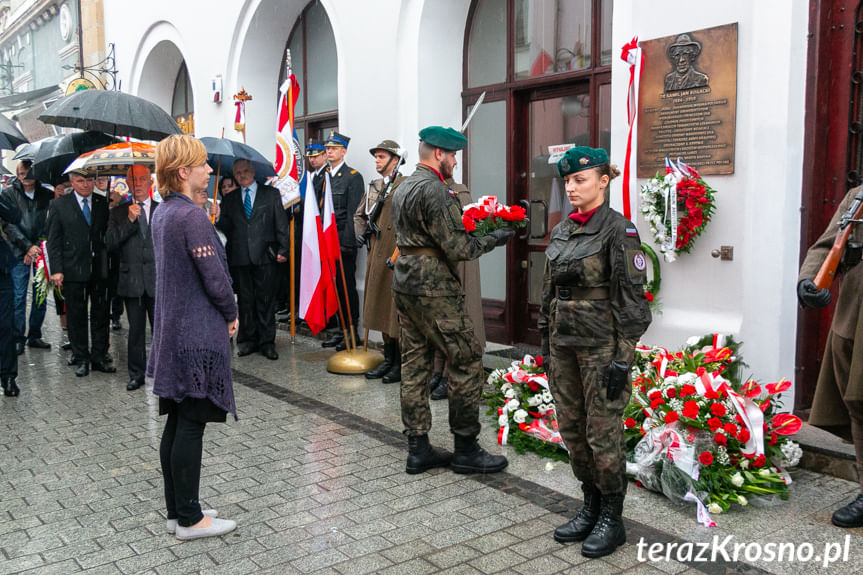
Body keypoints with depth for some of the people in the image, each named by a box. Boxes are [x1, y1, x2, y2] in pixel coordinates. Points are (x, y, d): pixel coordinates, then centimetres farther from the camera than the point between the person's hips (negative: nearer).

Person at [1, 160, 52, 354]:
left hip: (40, 250, 2)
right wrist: (28, 246, -12)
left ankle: (35, 336, 16)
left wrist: (38, 246, -8)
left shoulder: (46, 194, 5)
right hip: (19, 252, -2)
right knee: (19, 296, -2)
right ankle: (18, 338, 7)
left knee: (41, 295, 5)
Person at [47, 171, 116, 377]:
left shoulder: (103, 203, 6)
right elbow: (53, 241, -1)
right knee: (76, 316, 7)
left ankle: (99, 356, 19)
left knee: (101, 314, 8)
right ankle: (81, 358, 18)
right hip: (73, 270, -2)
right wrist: (56, 270, -8)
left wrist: (108, 264, -2)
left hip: (99, 269, 2)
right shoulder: (59, 205, 1)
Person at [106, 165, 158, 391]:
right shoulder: (119, 212, 9)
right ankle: (136, 374, 20)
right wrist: (129, 220, -15)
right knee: (136, 329, 9)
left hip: (158, 280, -1)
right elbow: (109, 242, -4)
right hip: (131, 280, 1)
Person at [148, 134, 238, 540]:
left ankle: (176, 511, 25)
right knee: (191, 424, -1)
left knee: (177, 422, 14)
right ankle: (189, 519, 9)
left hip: (172, 330, 9)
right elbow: (215, 277, -18)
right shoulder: (192, 216, -18)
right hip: (199, 334, -9)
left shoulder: (161, 213, 11)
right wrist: (232, 315, -3)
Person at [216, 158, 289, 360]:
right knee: (245, 300, 7)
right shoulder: (230, 199, 15)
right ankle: (248, 340, 16)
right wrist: (215, 219, -11)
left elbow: (281, 223, 4)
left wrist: (283, 249, -4)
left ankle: (267, 342, 8)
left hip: (264, 256, -2)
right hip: (240, 258, 2)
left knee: (266, 299, 1)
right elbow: (225, 228, 11)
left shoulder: (271, 194, 8)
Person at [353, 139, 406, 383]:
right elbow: (359, 214, 26)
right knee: (381, 307, 13)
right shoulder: (374, 187, 15)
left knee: (398, 310, -2)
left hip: (397, 257, -8)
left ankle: (401, 363, 8)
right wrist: (359, 233, 9)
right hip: (376, 255, 8)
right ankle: (388, 359, 24)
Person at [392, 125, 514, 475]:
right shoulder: (435, 190, -15)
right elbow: (458, 249, -18)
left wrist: (468, 226, 19)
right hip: (434, 289, -10)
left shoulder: (403, 188, 15)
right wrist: (492, 240, -3)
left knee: (414, 364, 10)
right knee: (467, 360, -1)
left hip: (405, 285, 10)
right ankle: (466, 449, 6)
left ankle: (418, 449, 17)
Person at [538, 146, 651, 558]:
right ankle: (591, 506, 29)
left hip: (601, 345, -7)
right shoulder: (561, 231, 10)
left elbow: (631, 298, -13)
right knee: (572, 430, 12)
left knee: (603, 433, 1)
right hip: (564, 342, 7)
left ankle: (612, 519, 17)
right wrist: (547, 346, 14)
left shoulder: (618, 230, -10)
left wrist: (623, 358, -16)